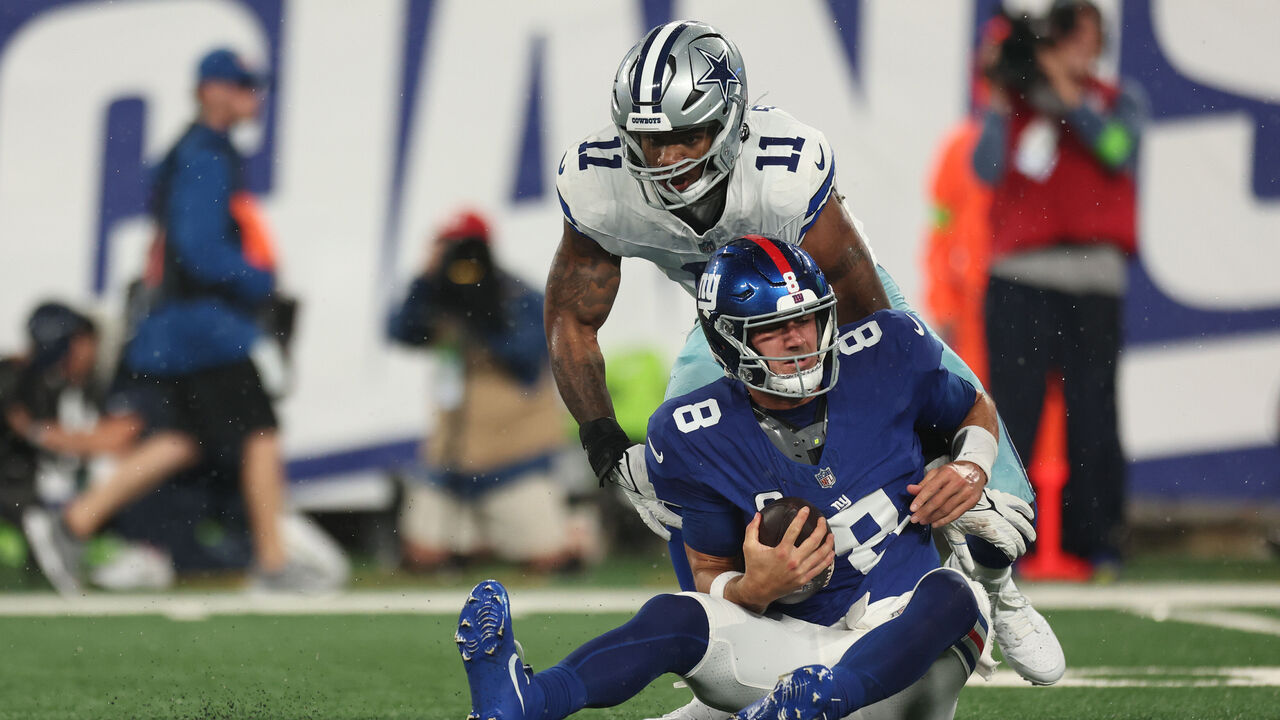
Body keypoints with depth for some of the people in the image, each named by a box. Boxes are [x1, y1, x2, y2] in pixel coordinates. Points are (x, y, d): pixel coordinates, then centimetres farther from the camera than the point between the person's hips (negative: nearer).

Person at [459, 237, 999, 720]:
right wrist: (754, 589, -20)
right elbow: (712, 576, 4)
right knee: (674, 616, -27)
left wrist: (970, 471, -7)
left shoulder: (883, 356, -3)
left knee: (950, 596, -35)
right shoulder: (697, 438, -4)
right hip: (801, 643, 0)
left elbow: (977, 411, 17)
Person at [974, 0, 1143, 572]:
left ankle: (1094, 538, 5)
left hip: (1093, 280, 1)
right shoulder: (1013, 103, 13)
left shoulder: (1118, 102, 15)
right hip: (1020, 278, -1)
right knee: (1013, 406, -7)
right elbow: (988, 171, -2)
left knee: (1092, 410, 0)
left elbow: (1116, 149, -6)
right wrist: (1000, 105, -6)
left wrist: (1066, 92, -9)